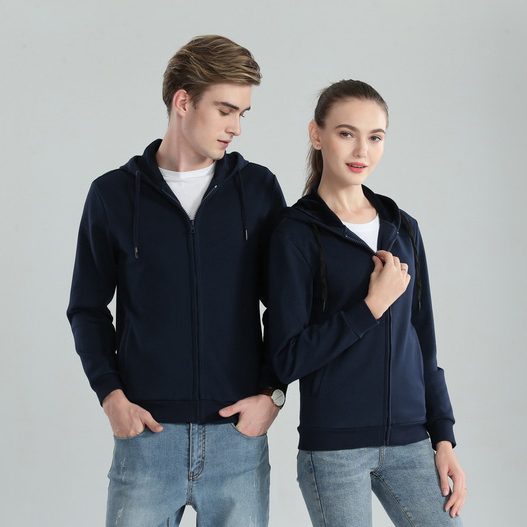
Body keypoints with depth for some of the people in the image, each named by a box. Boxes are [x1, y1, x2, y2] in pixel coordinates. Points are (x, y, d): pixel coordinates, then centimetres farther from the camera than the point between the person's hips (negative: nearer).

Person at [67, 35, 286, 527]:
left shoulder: (258, 189, 5)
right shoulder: (114, 195, 3)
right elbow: (88, 308, 9)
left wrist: (271, 393, -1)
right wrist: (110, 394, -3)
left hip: (238, 433, 1)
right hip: (146, 431, -1)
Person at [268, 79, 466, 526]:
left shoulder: (403, 229, 10)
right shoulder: (297, 233, -5)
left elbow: (423, 342, 14)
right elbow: (289, 359, -10)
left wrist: (444, 438, 10)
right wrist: (372, 306, -14)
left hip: (409, 440, 5)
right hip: (333, 447, -4)